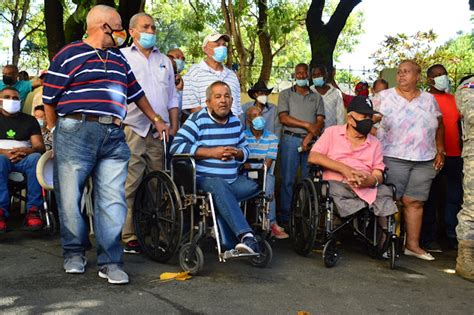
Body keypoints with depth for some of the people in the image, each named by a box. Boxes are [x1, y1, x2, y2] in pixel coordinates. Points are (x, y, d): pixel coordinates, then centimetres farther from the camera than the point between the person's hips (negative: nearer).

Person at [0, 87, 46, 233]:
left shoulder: (29, 120, 18)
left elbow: (40, 146, 6)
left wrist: (26, 151, -17)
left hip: (24, 159, 1)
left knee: (36, 158, -34)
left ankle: (33, 210, -38)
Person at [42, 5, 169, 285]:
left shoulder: (118, 58, 21)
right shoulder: (69, 55, 2)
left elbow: (136, 92, 28)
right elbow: (50, 99, 3)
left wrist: (156, 119, 29)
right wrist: (57, 132, 6)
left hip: (114, 138, 5)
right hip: (76, 133, -4)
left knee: (113, 200, -2)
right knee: (70, 197, 3)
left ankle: (111, 261, 3)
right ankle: (74, 253, 22)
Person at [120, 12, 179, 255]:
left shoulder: (164, 61, 22)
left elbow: (172, 97, 22)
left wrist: (174, 126, 13)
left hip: (160, 132, 5)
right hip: (132, 131, -4)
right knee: (129, 186, -9)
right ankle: (128, 237, -4)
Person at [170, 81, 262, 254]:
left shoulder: (235, 121, 17)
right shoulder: (198, 119, -2)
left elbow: (245, 149, 26)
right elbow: (176, 146, -15)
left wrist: (237, 153, -1)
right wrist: (211, 152, -16)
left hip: (233, 180, 7)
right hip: (203, 179, -6)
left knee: (256, 186, -19)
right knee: (219, 185, -38)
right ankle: (246, 236, -46)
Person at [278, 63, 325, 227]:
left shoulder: (316, 97, 15)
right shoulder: (285, 94, 9)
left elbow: (320, 121, 5)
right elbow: (283, 118, -3)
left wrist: (310, 136, -11)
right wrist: (307, 125, -7)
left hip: (311, 141, 2)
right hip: (291, 140, -2)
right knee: (287, 180, -3)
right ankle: (284, 218, 1)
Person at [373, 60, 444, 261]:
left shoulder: (429, 99, 12)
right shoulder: (384, 97, 4)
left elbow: (439, 127, 19)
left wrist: (440, 151, 10)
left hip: (425, 161, 3)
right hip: (393, 158, -3)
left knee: (415, 202, 4)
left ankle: (413, 244, 11)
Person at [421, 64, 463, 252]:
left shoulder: (454, 99, 15)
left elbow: (459, 125, 19)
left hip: (454, 156, 5)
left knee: (455, 197, 8)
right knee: (431, 198, 2)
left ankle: (453, 236, 18)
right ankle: (429, 239, 8)